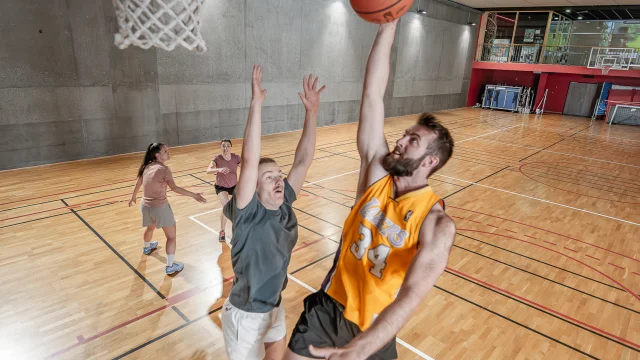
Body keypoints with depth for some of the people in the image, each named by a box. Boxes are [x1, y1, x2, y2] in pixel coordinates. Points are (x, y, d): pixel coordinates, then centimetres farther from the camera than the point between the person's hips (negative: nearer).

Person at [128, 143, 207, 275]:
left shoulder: (147, 166, 5)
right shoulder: (164, 169, -17)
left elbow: (138, 184, 18)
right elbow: (174, 188, -26)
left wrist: (133, 197, 35)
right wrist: (194, 195, -27)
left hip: (145, 206, 8)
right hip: (160, 207, -8)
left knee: (150, 227, 37)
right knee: (171, 236, 7)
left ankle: (147, 247, 64)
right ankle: (170, 266, 10)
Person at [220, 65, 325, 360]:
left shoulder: (283, 206, -11)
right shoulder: (248, 216, -26)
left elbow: (303, 162, -14)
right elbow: (250, 161, -40)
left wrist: (311, 112, -21)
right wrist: (256, 104, -41)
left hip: (275, 307, 6)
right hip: (245, 316, -6)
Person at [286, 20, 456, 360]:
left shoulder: (437, 224, -22)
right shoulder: (376, 170, -12)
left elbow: (412, 295, -34)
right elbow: (372, 94, -18)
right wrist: (387, 26, -22)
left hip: (373, 328, -2)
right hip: (328, 305, 3)